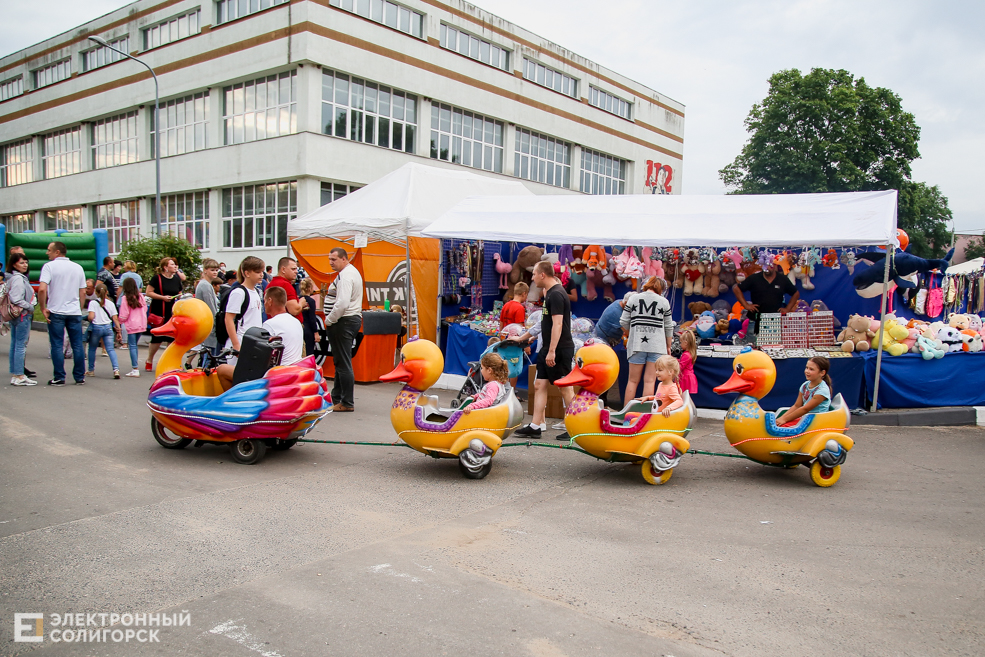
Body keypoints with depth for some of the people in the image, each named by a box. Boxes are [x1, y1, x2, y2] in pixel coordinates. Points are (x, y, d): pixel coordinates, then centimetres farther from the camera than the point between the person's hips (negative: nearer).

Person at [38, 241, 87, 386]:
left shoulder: (49, 266, -5)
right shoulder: (78, 267, 8)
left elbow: (42, 289, -17)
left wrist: (43, 308, -8)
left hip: (56, 312, -3)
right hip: (75, 312, 3)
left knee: (57, 345, 3)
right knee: (77, 345, 7)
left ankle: (59, 378, 6)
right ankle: (80, 377, 10)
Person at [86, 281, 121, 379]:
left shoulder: (93, 303, -4)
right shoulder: (110, 303, 5)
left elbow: (91, 317, -13)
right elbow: (115, 318, 2)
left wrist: (89, 320, 9)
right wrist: (118, 329, 8)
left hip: (96, 328, -2)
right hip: (108, 327, 2)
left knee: (92, 349, 15)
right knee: (110, 349, -1)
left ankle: (91, 370, 24)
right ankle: (116, 369, -19)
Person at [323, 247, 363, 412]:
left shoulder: (345, 276, -17)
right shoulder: (352, 272, 17)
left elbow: (342, 303, -27)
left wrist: (329, 320, -15)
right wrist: (331, 320, 16)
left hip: (343, 322, -11)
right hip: (353, 318, 11)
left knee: (343, 363, -6)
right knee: (341, 362, 17)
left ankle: (347, 403, -2)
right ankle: (337, 397, 26)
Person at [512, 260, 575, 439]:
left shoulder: (556, 294, -16)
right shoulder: (549, 293, 15)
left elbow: (557, 324, -23)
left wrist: (552, 351, -26)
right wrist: (521, 338, 31)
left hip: (560, 350, -10)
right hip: (548, 349, 10)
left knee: (565, 388, -3)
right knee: (539, 385, 8)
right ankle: (535, 426, 11)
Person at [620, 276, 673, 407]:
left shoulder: (633, 298, 4)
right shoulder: (664, 302, 4)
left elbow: (624, 323, 3)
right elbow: (668, 327, 9)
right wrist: (668, 347, 20)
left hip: (637, 344, 1)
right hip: (657, 346, 0)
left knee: (633, 380, 7)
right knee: (650, 380, 2)